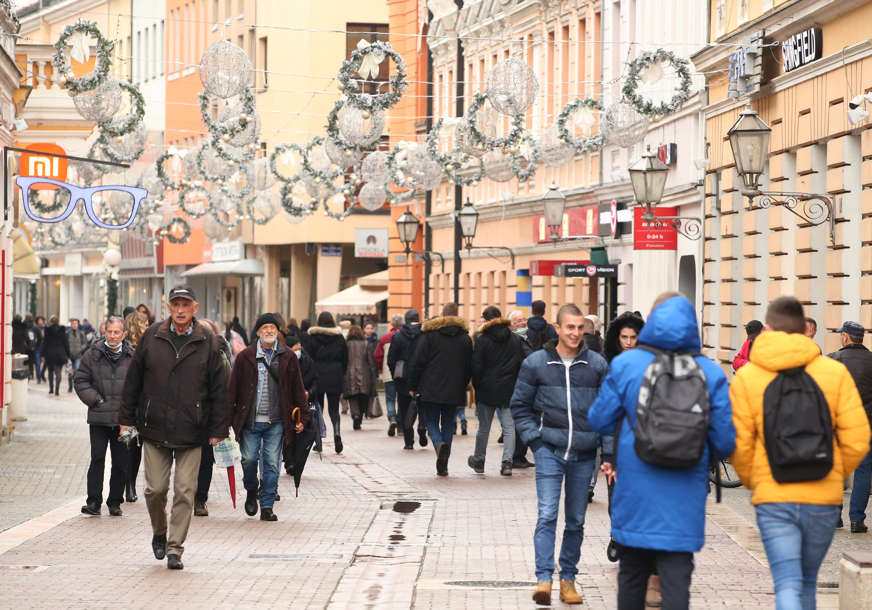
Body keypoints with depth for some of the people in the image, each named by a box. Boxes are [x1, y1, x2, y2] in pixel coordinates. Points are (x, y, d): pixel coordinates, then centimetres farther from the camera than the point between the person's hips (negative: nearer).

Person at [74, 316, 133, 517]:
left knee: (121, 462, 5)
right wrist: (94, 399, -4)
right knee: (97, 458, -5)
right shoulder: (92, 355, 3)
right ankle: (94, 501, -1)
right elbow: (80, 379, 8)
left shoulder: (133, 357, 3)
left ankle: (115, 502, 16)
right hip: (99, 417, -1)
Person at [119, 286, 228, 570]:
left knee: (185, 491, -2)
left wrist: (217, 430, 0)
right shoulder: (151, 337, 3)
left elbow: (219, 389, 3)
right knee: (155, 489, 4)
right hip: (154, 429, 1)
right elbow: (133, 379, 9)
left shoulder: (208, 342, 0)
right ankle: (159, 533, 30)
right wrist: (127, 417, 7)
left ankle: (174, 549, 6)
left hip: (191, 432, -1)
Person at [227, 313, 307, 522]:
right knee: (249, 458, -3)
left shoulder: (288, 358, 7)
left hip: (276, 422, 1)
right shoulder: (245, 357, 3)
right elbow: (233, 389, 4)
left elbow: (297, 389, 11)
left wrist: (302, 417, 8)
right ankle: (251, 491, 26)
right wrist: (229, 418, -2)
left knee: (271, 463, 0)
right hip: (250, 420, -1)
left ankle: (267, 506, 8)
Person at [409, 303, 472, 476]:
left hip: (431, 390, -2)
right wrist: (463, 386, 20)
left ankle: (440, 445, -25)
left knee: (431, 422, 7)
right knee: (448, 425, 10)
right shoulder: (465, 337, 5)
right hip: (454, 392, 2)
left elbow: (418, 362, -5)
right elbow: (469, 366, 9)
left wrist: (413, 387, 1)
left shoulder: (430, 334, -3)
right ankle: (443, 466, 7)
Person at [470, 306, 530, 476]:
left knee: (484, 427, 10)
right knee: (509, 427, 2)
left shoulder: (481, 340, -4)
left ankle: (479, 460, 24)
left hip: (487, 390, -1)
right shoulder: (516, 339, 4)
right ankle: (507, 461, -10)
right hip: (510, 391, 2)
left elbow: (476, 367, -6)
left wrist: (477, 387, 4)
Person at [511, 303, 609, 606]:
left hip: (584, 454, 2)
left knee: (576, 520, 8)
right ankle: (544, 578, -16)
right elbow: (519, 405, 8)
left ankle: (568, 578, 18)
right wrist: (534, 438, -3)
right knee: (547, 515, -13)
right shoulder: (535, 363, 1)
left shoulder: (597, 365, 4)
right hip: (549, 449, -2)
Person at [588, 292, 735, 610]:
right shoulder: (710, 374, -4)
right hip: (684, 499, -1)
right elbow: (725, 440, -3)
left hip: (636, 492, 1)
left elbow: (600, 420, 1)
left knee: (632, 574, 16)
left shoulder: (625, 365, -5)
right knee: (677, 578, -1)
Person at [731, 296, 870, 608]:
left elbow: (739, 445, -6)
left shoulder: (745, 378, -3)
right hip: (824, 500, 2)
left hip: (773, 500, -2)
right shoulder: (835, 372, 0)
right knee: (807, 581, 20)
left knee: (787, 585, -4)